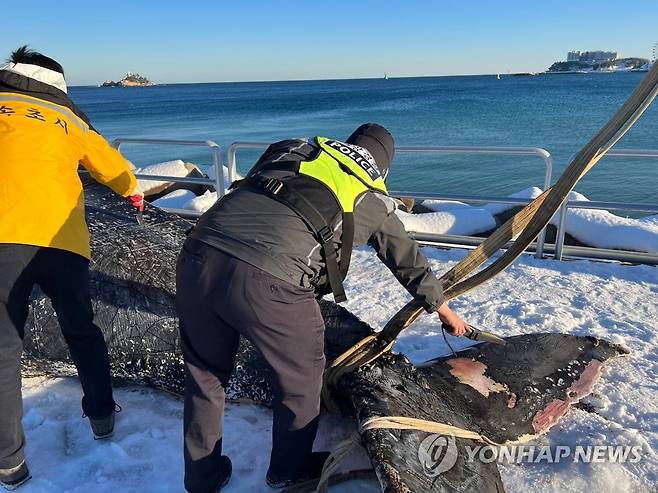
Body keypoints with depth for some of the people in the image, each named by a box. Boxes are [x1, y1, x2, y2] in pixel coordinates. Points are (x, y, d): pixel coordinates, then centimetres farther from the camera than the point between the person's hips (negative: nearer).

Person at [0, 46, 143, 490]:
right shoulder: (67, 118, 19)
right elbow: (115, 169, 30)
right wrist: (132, 191, 51)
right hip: (60, 241, 2)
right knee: (82, 332, 20)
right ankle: (102, 418, 34)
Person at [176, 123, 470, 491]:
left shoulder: (291, 148, 27)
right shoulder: (371, 199, 20)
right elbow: (409, 260, 32)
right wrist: (444, 308, 48)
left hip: (199, 256, 5)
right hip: (268, 283, -4)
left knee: (205, 374, 26)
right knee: (301, 377, 23)